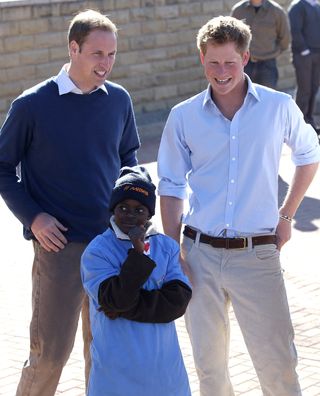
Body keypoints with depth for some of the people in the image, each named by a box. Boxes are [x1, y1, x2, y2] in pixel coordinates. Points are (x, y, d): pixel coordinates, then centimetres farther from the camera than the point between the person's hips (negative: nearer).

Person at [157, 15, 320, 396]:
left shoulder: (279, 107, -1)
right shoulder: (183, 117, 1)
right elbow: (171, 189, 7)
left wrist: (286, 215, 11)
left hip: (258, 254, -1)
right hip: (200, 254, 1)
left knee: (277, 363, 0)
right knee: (209, 362, 9)